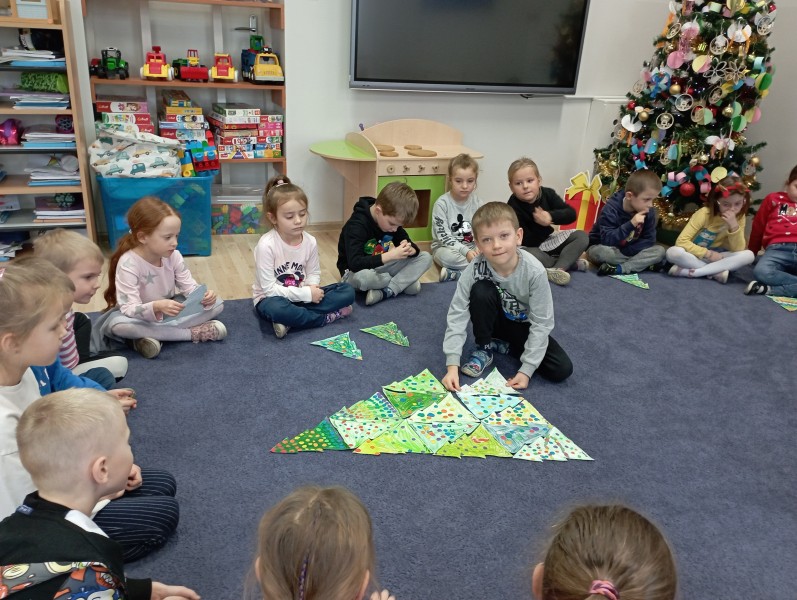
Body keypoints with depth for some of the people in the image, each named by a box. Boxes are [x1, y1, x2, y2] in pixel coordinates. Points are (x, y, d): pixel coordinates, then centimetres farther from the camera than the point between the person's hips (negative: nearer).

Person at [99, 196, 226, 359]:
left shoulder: (173, 255, -12)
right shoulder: (128, 263, -27)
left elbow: (189, 285, -9)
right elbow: (129, 309, -31)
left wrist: (204, 296, -33)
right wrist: (156, 307, -51)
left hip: (168, 309, 4)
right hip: (141, 315, -4)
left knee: (216, 304, -12)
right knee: (116, 324, -39)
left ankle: (152, 334, -24)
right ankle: (193, 332, -31)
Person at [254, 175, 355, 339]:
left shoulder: (310, 241, -6)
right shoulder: (266, 245, -22)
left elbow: (314, 273, 6)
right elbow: (269, 288, -23)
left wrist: (312, 287, -19)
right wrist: (306, 294, -25)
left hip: (302, 296, 6)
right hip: (272, 299, -6)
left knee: (348, 291, -10)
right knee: (276, 309, -42)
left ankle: (291, 321, -19)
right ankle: (327, 317, -17)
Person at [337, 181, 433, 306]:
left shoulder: (392, 219, -5)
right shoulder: (356, 225, -26)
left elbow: (412, 246, 2)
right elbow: (355, 264, -36)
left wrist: (410, 250, -24)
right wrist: (390, 255, -39)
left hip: (381, 268, 6)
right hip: (356, 272, -6)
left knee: (426, 258, -9)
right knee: (363, 277, -44)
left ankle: (387, 292, -22)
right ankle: (404, 281, -15)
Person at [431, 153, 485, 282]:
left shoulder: (478, 203, -1)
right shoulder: (442, 203, -12)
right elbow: (443, 237, -16)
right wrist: (465, 251, -28)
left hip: (471, 248, 4)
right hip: (445, 248, -4)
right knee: (446, 256, -39)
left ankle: (453, 274, -26)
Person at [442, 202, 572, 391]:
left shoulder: (534, 271, -31)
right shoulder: (475, 269, -29)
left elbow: (541, 323, -23)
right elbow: (457, 315, -26)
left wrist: (526, 370, -25)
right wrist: (452, 365, -34)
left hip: (524, 326, 0)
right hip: (494, 320, 0)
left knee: (562, 370, -18)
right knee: (481, 291, -32)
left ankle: (500, 345, 1)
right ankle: (484, 348, -8)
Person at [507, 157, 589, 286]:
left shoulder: (547, 194, -9)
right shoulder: (513, 207, -23)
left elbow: (571, 214, -15)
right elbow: (525, 241, -25)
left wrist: (551, 216, -32)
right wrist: (542, 223, -31)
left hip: (547, 238, 6)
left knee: (582, 236, -5)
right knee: (526, 255, -41)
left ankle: (556, 269, -25)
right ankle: (568, 261, -16)